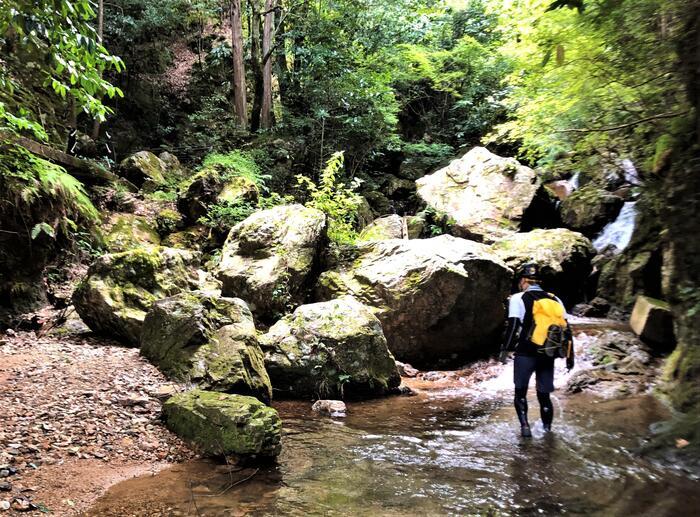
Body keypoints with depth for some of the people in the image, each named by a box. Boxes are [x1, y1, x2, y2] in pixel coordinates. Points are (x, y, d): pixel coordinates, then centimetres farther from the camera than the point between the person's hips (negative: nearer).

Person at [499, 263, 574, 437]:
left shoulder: (518, 298, -4)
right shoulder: (555, 300, 9)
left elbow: (513, 326, -11)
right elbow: (566, 329, 7)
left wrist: (505, 349, -4)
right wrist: (570, 356, 13)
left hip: (525, 353, -3)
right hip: (548, 356, 4)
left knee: (521, 392, 12)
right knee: (544, 395, 15)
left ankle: (524, 425, -2)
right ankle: (547, 430, 17)